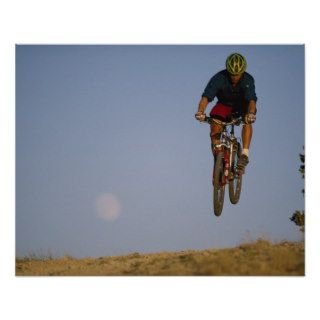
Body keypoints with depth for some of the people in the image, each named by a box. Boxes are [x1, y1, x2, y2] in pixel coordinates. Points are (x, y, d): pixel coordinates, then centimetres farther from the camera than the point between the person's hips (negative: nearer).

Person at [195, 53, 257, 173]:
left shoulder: (248, 80, -28)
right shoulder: (219, 78, -28)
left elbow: (252, 100, -40)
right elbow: (206, 96, -38)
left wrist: (251, 114, -62)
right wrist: (200, 112, -58)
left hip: (242, 106, -1)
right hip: (224, 105, 1)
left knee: (248, 120, -33)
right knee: (215, 130, -21)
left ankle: (245, 154, -32)